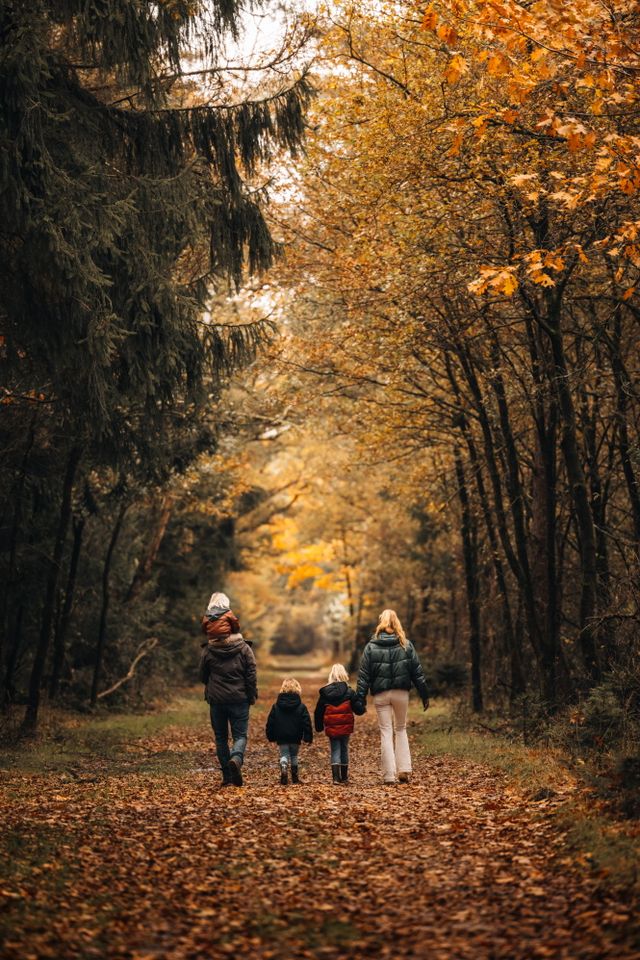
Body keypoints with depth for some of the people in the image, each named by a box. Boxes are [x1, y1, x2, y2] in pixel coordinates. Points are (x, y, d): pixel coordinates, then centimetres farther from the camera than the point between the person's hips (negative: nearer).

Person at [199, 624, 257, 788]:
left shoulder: (208, 650, -2)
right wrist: (252, 696, 5)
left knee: (221, 737, 11)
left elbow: (203, 676, 8)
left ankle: (227, 776, 9)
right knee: (240, 735, 5)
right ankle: (236, 759, -26)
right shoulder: (244, 648, -4)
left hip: (216, 700, 1)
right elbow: (251, 675, -6)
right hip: (239, 699, -1)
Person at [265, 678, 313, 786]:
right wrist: (308, 737, -1)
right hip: (295, 737, 0)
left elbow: (270, 723, 3)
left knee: (284, 755, 4)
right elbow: (306, 723, -5)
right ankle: (295, 777, 19)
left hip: (281, 738, 0)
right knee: (294, 756, 15)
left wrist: (271, 737, 12)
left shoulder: (276, 706, -1)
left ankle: (283, 768, -26)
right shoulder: (301, 707, -4)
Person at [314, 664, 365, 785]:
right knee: (344, 749, 14)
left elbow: (318, 712, 4)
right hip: (346, 727, 0)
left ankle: (336, 777, -9)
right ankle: (344, 777, 20)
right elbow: (359, 710, -9)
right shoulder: (349, 692, -5)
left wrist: (319, 727, 15)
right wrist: (362, 705, 14)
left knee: (335, 750, 6)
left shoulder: (325, 693, -1)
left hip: (331, 728, 0)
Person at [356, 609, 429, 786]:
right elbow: (417, 671, 2)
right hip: (401, 692, 1)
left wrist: (360, 698, -1)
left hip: (381, 695, -1)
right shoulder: (406, 645, 0)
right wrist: (424, 695, 8)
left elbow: (363, 675, -4)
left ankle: (389, 775, -1)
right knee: (401, 729, 17)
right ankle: (404, 770, 7)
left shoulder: (371, 646, -3)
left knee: (386, 732, 4)